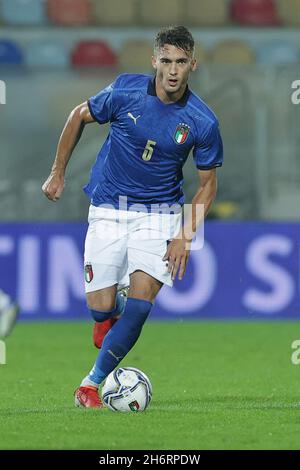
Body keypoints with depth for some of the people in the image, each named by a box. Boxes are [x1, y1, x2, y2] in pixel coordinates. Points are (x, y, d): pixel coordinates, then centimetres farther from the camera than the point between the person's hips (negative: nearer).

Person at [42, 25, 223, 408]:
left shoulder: (202, 122, -12)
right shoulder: (126, 91, -13)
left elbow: (207, 183, 1)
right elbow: (79, 117, 5)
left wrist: (186, 235, -9)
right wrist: (58, 173, 7)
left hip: (159, 215, 0)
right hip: (108, 211, 0)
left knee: (140, 305, -16)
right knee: (100, 310, -2)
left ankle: (92, 382, -2)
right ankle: (113, 311, 37)